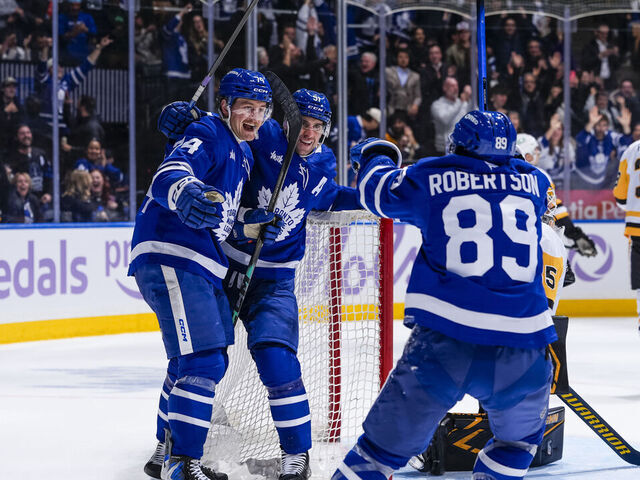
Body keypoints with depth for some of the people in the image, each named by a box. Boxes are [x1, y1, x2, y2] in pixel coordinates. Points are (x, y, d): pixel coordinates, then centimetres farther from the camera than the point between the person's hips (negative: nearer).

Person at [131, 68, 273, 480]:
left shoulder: (243, 153, 20)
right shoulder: (208, 134, -11)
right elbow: (169, 176, -30)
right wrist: (189, 195, -51)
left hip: (201, 266, 11)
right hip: (171, 257, -11)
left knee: (202, 361, 20)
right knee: (203, 362, -19)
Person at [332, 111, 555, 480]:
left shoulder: (431, 177, 8)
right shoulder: (534, 181, 16)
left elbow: (379, 191, 23)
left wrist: (376, 156, 44)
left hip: (444, 338, -2)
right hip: (522, 344, 2)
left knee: (390, 440, 5)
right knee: (520, 436, 27)